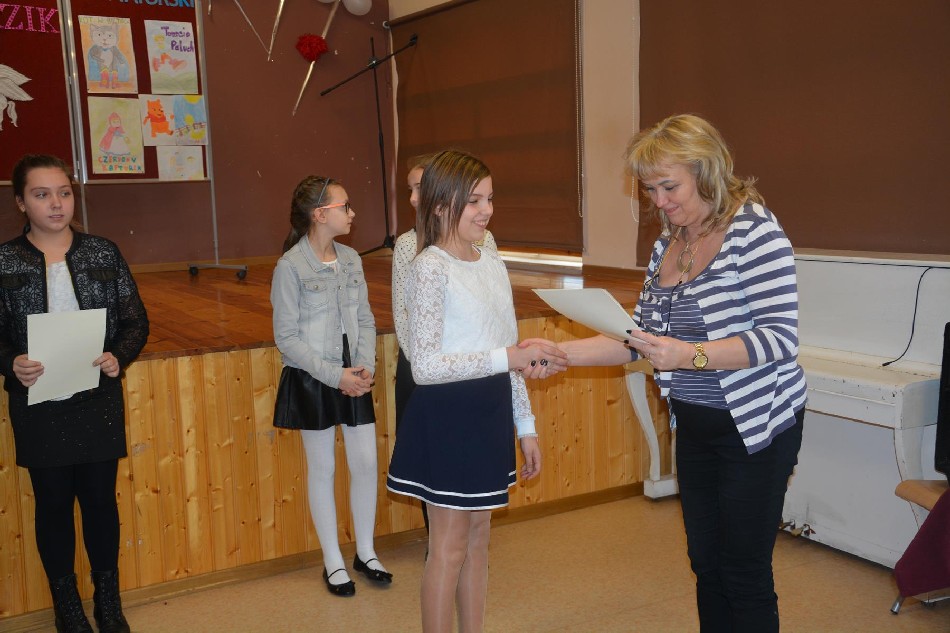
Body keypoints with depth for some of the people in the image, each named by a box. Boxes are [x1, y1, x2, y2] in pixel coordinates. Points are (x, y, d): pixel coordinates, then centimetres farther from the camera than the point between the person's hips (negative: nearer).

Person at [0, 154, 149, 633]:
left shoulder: (103, 253, 1)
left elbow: (136, 321, 3)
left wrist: (119, 356, -16)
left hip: (99, 401, 1)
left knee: (100, 498, 10)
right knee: (53, 504, 11)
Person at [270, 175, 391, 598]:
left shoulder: (350, 259, 4)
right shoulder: (290, 266, -12)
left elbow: (365, 320, 8)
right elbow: (286, 336, -12)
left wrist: (366, 367, -8)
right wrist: (334, 375, -18)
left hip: (353, 378, 5)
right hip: (312, 379, -5)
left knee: (366, 463, 6)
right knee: (322, 469, 7)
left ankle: (365, 553, 25)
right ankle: (333, 562, 22)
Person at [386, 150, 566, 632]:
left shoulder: (492, 263, 9)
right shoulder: (429, 267, -13)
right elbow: (425, 366, -21)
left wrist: (525, 425, 13)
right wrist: (508, 357, -27)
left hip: (489, 412, 7)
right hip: (446, 416, -7)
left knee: (478, 538, 16)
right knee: (450, 546, 3)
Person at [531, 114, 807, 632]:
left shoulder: (754, 230, -16)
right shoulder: (667, 243, 7)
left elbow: (780, 337, -22)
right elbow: (641, 336, 9)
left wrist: (689, 355, -32)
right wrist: (560, 352, -1)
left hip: (755, 427, -7)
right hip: (694, 425, 7)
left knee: (745, 575, 3)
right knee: (706, 564, 17)